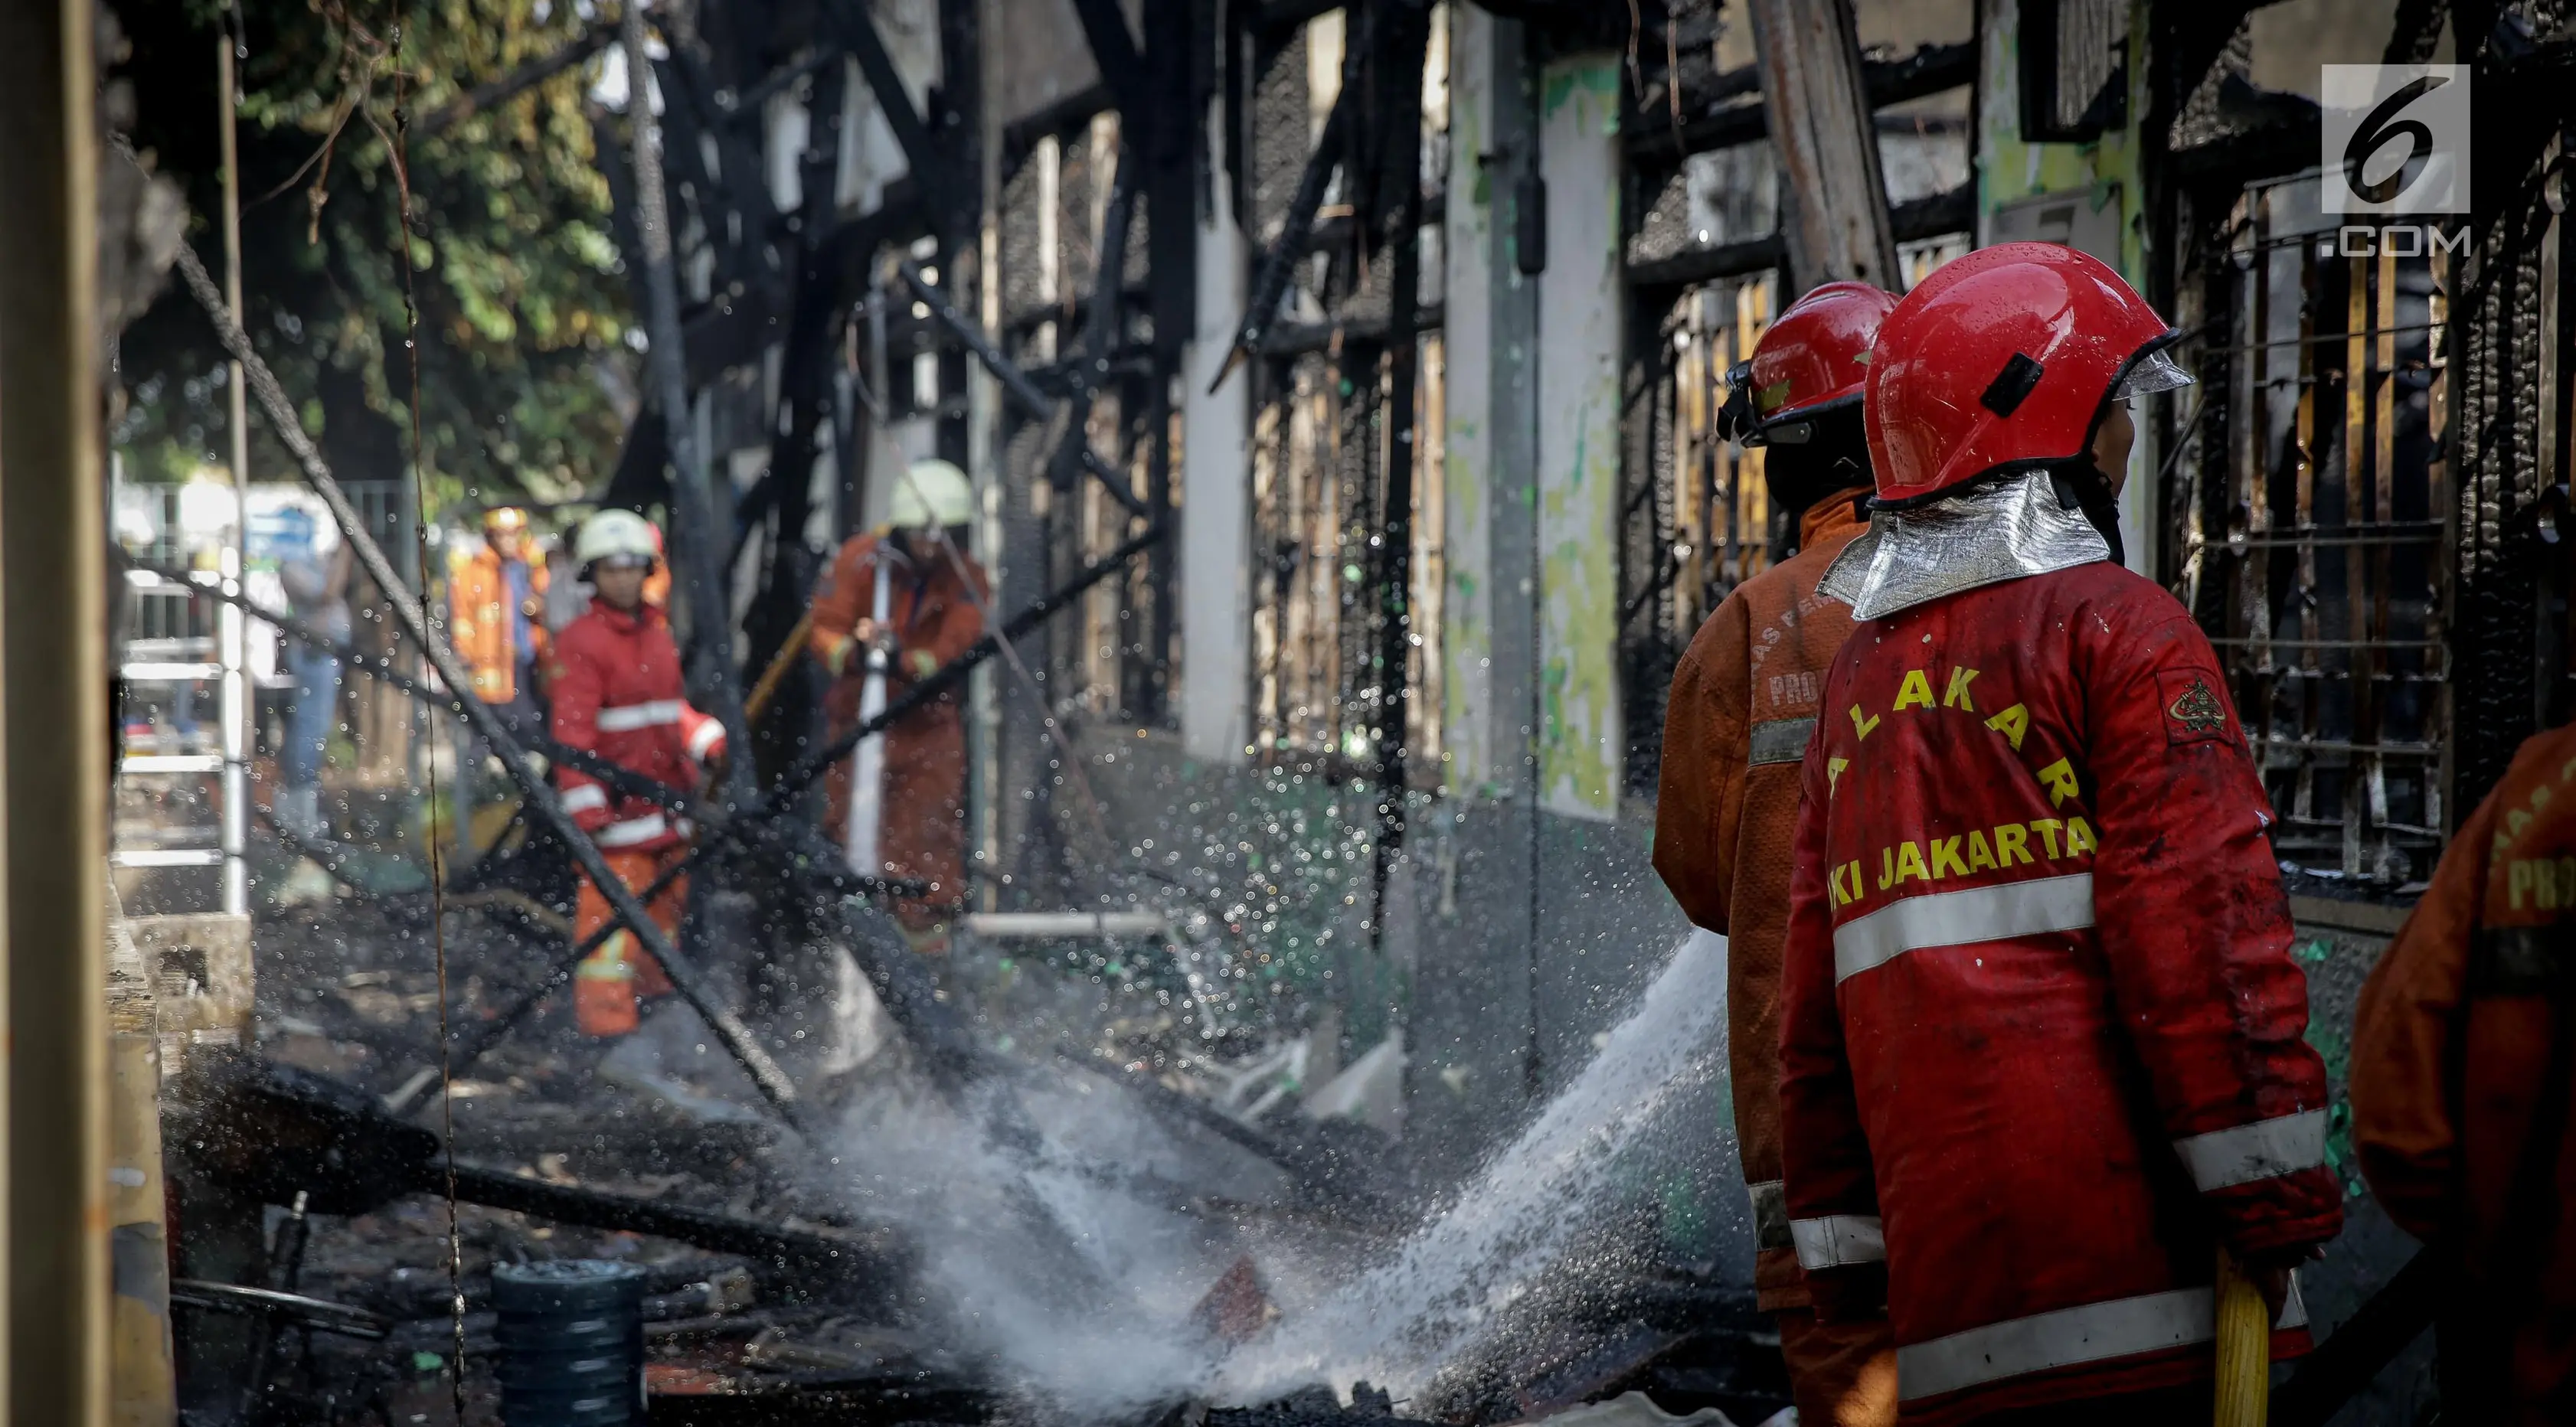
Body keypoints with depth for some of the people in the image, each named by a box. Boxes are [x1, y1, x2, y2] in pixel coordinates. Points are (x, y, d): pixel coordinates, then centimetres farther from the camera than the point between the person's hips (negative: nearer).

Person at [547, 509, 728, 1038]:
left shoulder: (658, 633, 16)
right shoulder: (580, 642, -9)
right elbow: (571, 732, -14)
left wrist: (707, 742, 11)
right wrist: (586, 806, -20)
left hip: (666, 798, 8)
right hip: (617, 804, -8)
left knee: (666, 903, 17)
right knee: (612, 910, -12)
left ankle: (659, 995, 31)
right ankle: (606, 1017, -11)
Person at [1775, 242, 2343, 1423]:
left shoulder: (1858, 675, 19)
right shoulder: (2118, 629, -2)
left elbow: (1813, 1002, 19)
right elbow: (2199, 914, -12)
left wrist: (1844, 1242, 21)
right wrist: (2276, 1190, -10)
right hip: (2131, 1239, -6)